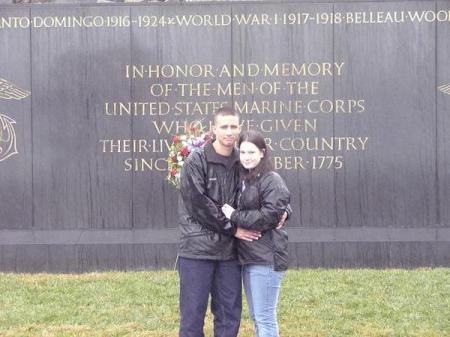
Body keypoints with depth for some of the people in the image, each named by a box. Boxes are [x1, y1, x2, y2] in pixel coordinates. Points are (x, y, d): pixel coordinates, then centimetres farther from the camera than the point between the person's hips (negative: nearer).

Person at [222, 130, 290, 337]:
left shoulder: (271, 181, -11)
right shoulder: (244, 180, 14)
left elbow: (268, 217, -18)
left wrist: (235, 216, -12)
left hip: (266, 258, -9)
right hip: (248, 257, 9)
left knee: (265, 318, -5)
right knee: (256, 317, 15)